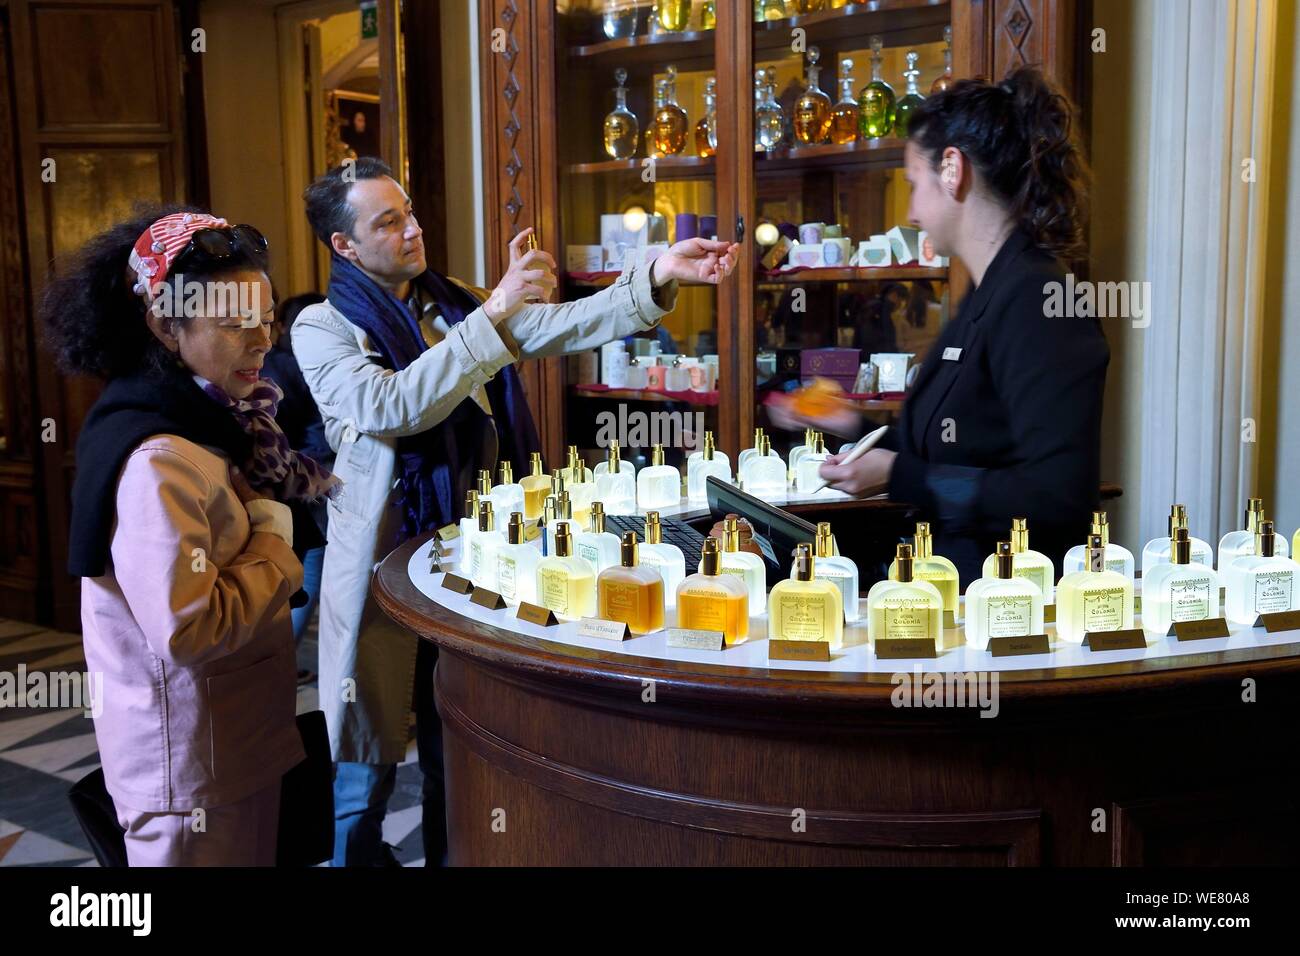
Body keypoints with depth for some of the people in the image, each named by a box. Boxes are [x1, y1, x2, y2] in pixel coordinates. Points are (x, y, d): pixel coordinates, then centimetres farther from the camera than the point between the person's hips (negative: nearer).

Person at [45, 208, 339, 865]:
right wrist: (275, 545, -16)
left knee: (256, 852, 20)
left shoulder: (204, 418, 6)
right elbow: (188, 629, -30)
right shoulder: (157, 463, -25)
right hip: (190, 765, -9)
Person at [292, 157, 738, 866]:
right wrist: (497, 310, -26)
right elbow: (391, 409, -24)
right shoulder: (323, 328, -6)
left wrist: (657, 277, -16)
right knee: (369, 776, 7)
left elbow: (566, 326, -1)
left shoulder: (458, 307, 9)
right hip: (383, 566, -4)